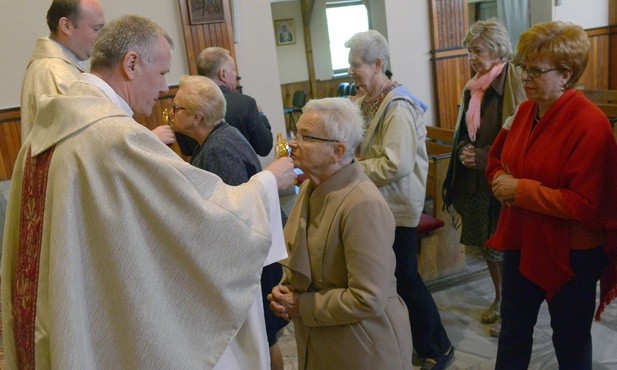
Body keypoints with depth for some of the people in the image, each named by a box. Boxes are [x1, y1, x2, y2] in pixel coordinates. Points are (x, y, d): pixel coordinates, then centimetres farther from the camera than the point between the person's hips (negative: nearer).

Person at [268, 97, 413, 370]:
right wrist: (285, 288, -5)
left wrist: (301, 305, -18)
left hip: (363, 346, -7)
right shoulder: (311, 187, 0)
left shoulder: (363, 204, -27)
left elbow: (367, 300, -27)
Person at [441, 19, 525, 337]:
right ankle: (499, 298, 38)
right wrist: (463, 150, -1)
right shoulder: (472, 88, 8)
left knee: (502, 248, 4)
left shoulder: (512, 87, -15)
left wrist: (483, 158, -19)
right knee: (486, 245, 18)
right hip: (475, 182, 7)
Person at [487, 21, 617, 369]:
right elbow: (498, 159, 13)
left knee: (571, 338, 17)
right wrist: (501, 178, -9)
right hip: (522, 243, 7)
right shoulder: (525, 110, 0)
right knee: (513, 328, 22)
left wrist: (521, 190, -24)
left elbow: (586, 204, -25)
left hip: (571, 255, -6)